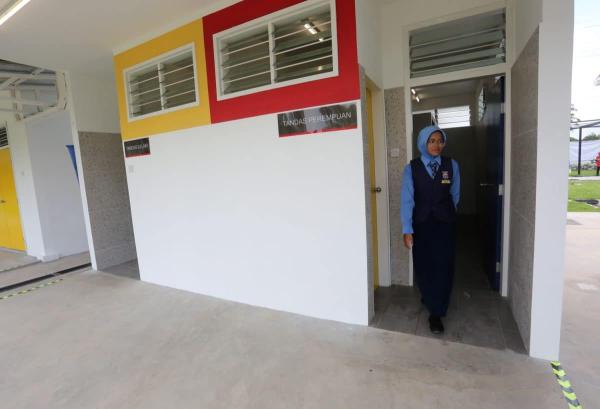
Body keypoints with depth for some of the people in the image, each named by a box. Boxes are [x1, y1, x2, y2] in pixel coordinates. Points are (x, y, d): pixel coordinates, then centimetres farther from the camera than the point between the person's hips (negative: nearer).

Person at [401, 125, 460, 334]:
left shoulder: (452, 165, -2)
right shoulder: (412, 168, -7)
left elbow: (455, 195, 11)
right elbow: (407, 199, -11)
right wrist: (407, 230, -15)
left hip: (445, 224, 1)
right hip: (421, 223, 0)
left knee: (443, 267, 1)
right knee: (423, 266, 13)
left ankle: (436, 313, 15)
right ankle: (429, 298, 42)